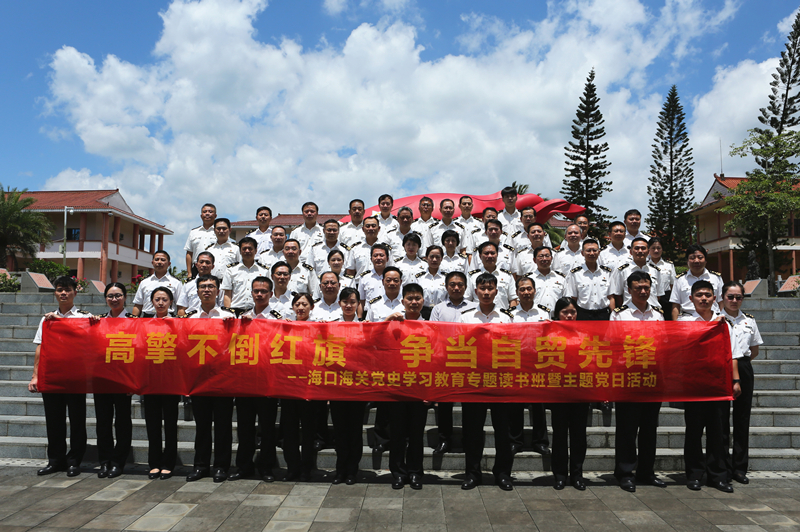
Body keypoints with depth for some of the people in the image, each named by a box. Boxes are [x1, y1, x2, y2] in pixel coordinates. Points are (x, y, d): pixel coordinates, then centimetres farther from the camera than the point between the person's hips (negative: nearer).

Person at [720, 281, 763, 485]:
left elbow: (754, 351, 18)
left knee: (742, 418, 6)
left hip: (743, 370, 4)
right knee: (721, 418, -1)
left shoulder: (750, 321, 11)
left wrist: (740, 360, 6)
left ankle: (739, 468, 15)